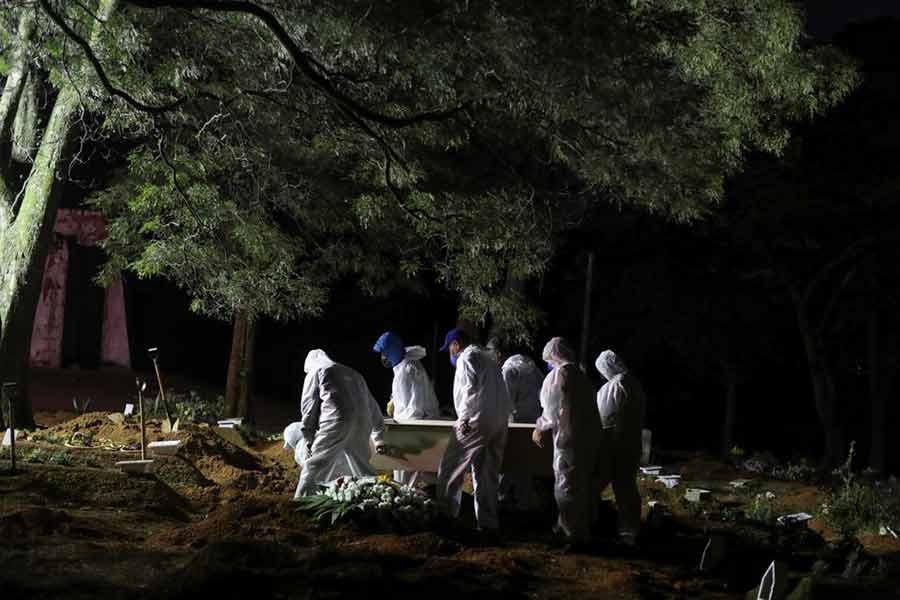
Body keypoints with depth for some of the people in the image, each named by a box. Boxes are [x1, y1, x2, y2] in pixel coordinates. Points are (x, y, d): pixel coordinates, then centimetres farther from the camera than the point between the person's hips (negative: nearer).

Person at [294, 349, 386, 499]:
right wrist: (379, 438, 40)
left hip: (336, 421, -5)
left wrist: (308, 437, 11)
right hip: (362, 424, 5)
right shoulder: (354, 374, 34)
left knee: (314, 467, -4)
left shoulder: (315, 372, 18)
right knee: (363, 470, 16)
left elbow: (308, 405, 8)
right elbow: (372, 406, 35)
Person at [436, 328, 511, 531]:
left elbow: (471, 388, -17)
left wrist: (463, 417, -14)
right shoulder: (486, 358, 25)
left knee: (450, 468, -1)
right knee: (488, 474, 10)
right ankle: (488, 521, 9)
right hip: (500, 422, 9)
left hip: (477, 421, -9)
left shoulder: (467, 358, -2)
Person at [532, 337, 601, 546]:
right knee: (584, 486, 16)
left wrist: (540, 428, 6)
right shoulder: (581, 376, 13)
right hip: (589, 438, 8)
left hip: (569, 439, -8)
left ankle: (574, 534, 2)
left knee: (567, 489, 0)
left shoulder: (557, 375, -9)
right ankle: (583, 530, 26)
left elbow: (552, 410, -10)